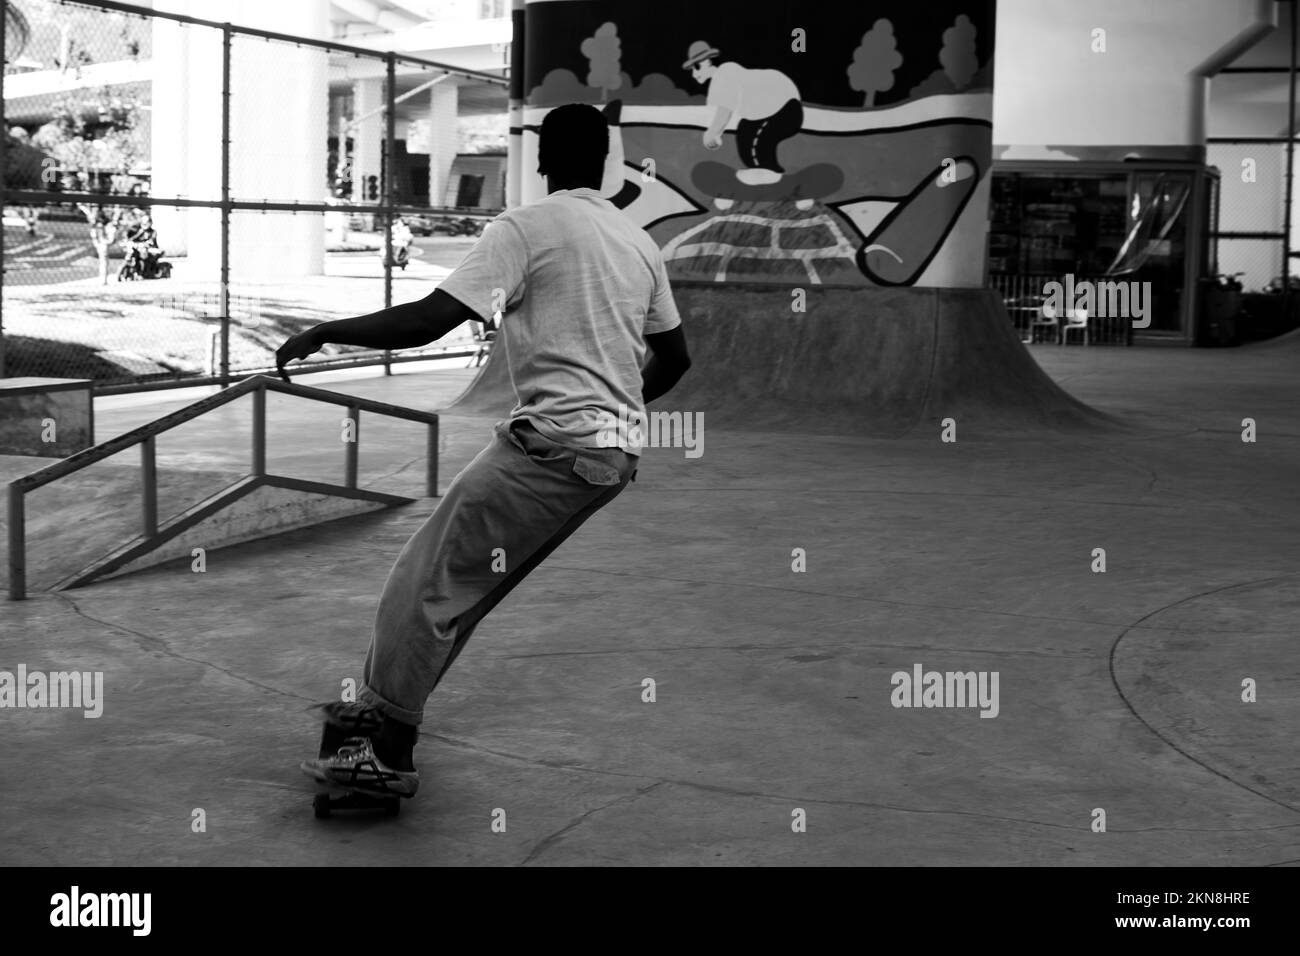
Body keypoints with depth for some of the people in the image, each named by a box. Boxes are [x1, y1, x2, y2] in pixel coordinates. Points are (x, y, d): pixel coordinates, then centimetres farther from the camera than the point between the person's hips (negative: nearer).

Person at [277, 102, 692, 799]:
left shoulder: (525, 228, -7)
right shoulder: (639, 241, 15)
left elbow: (425, 322, -15)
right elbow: (674, 356, 22)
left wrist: (322, 334, -4)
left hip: (550, 443, -8)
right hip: (615, 453, 8)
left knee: (428, 584, -3)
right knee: (462, 585, 17)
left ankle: (389, 754, -2)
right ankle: (384, 707, 24)